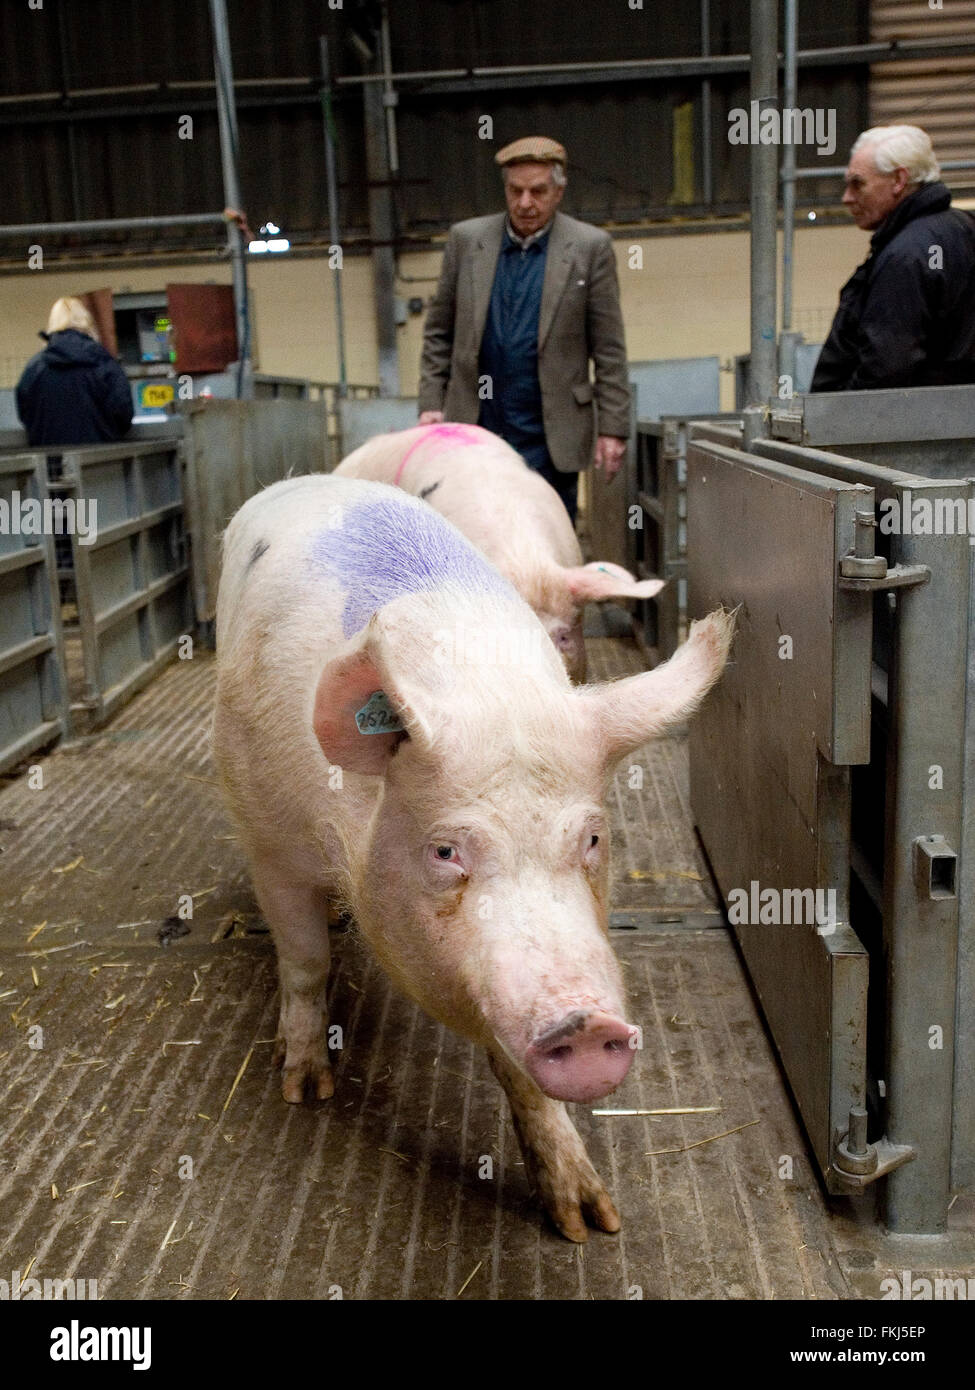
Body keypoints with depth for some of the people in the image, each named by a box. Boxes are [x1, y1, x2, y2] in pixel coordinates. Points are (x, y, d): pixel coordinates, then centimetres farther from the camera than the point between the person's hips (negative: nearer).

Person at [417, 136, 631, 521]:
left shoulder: (590, 247, 1)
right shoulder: (466, 239, 7)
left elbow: (609, 350, 1)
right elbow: (438, 333, 12)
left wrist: (613, 428, -3)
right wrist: (432, 403, 3)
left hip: (548, 437, -2)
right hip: (475, 428, 2)